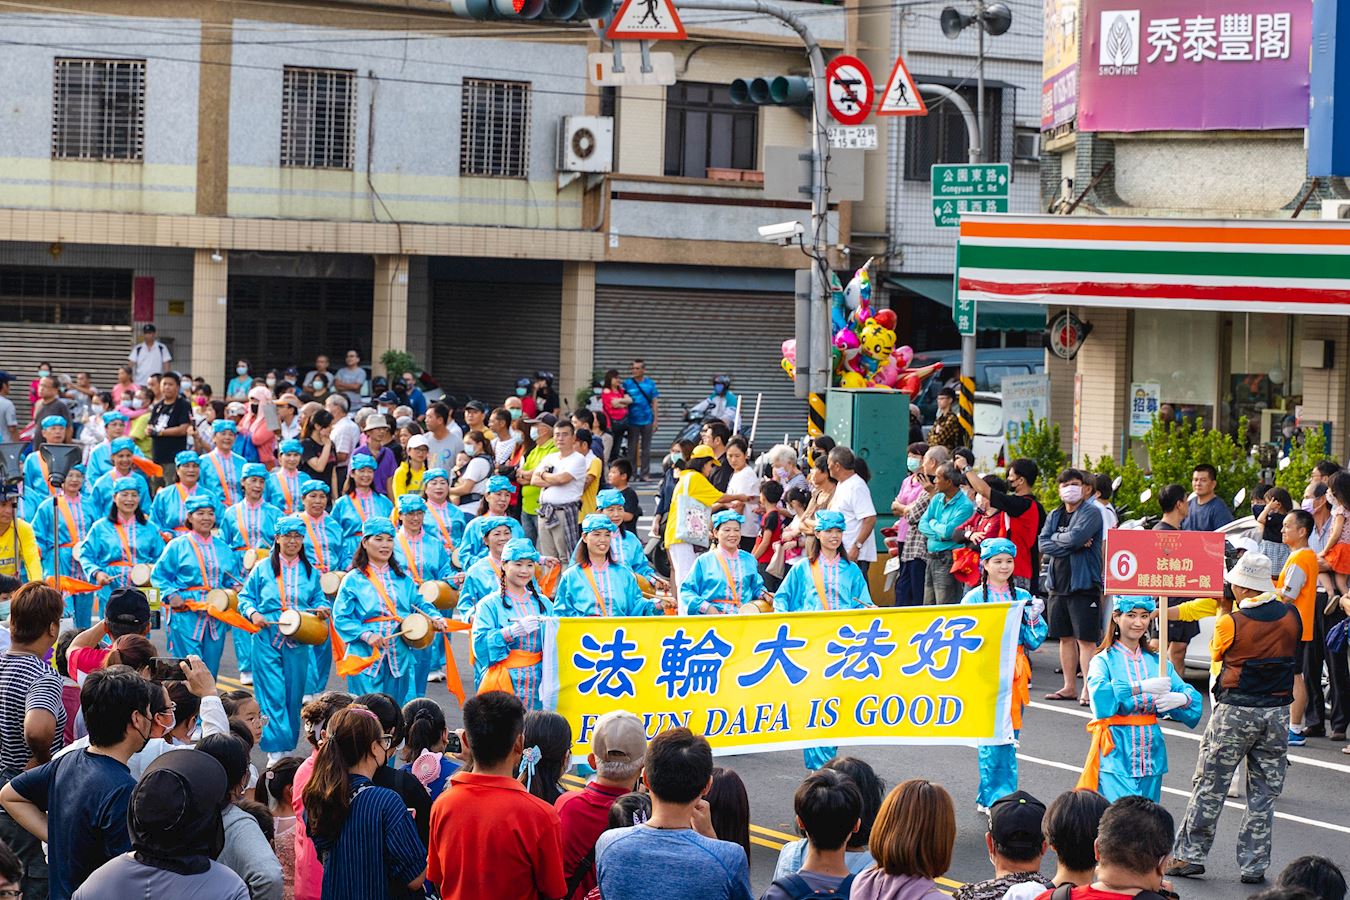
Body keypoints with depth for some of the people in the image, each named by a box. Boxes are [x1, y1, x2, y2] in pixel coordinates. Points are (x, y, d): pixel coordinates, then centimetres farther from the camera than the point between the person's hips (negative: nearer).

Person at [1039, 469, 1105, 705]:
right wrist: (1074, 545, -11)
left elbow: (1076, 536, -22)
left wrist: (1056, 538, -3)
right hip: (1058, 585, 7)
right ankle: (1069, 687, 19)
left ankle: (1087, 689, -8)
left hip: (1084, 585, -7)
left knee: (1085, 639, -7)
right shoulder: (1054, 516, 14)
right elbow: (1044, 544, 0)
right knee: (1065, 638, 12)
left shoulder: (1091, 513, -5)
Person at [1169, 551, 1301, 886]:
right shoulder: (1291, 616, -2)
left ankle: (1190, 855, 10)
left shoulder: (1230, 622, -13)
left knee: (1210, 786, 6)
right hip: (1277, 713, 4)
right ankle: (1254, 865, 11)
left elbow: (1216, 653, 6)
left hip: (1235, 712, -4)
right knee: (1264, 793, 9)